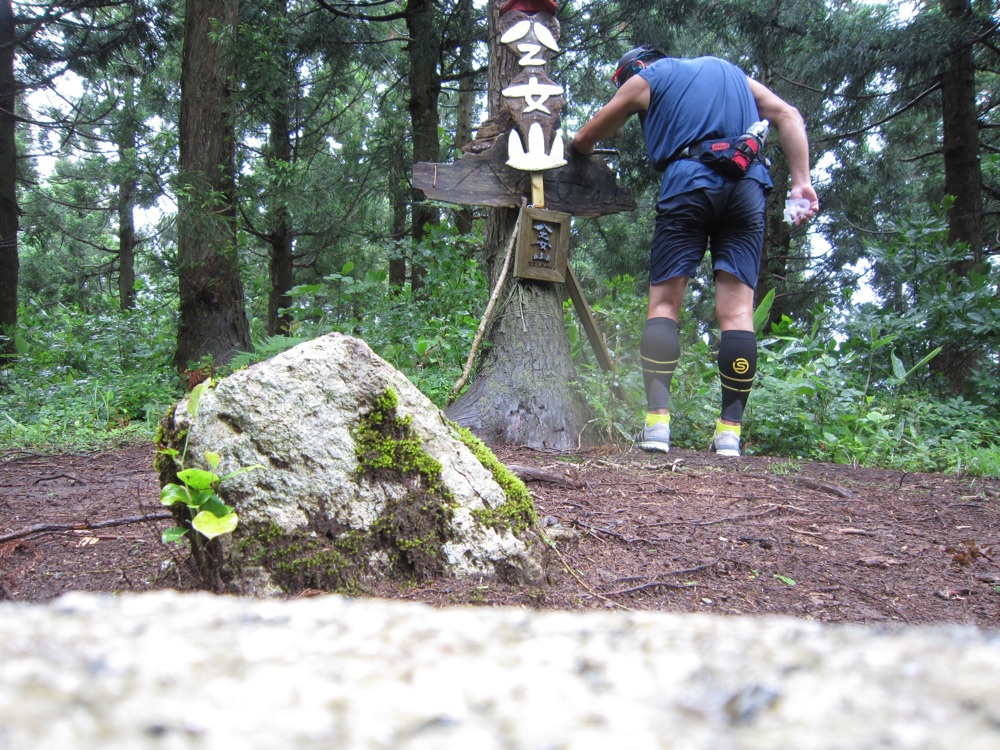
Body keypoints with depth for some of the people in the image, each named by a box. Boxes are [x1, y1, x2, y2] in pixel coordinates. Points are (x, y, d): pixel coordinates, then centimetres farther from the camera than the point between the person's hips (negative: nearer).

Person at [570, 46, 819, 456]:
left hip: (688, 180, -3)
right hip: (747, 186, 3)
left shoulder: (645, 79, 18)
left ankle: (657, 422, -12)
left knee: (664, 301, 1)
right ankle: (730, 430, -5)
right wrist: (801, 182, 8)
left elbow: (582, 141, 24)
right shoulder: (730, 71, 30)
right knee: (737, 308, -1)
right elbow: (788, 115, 16)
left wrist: (580, 153, 47)